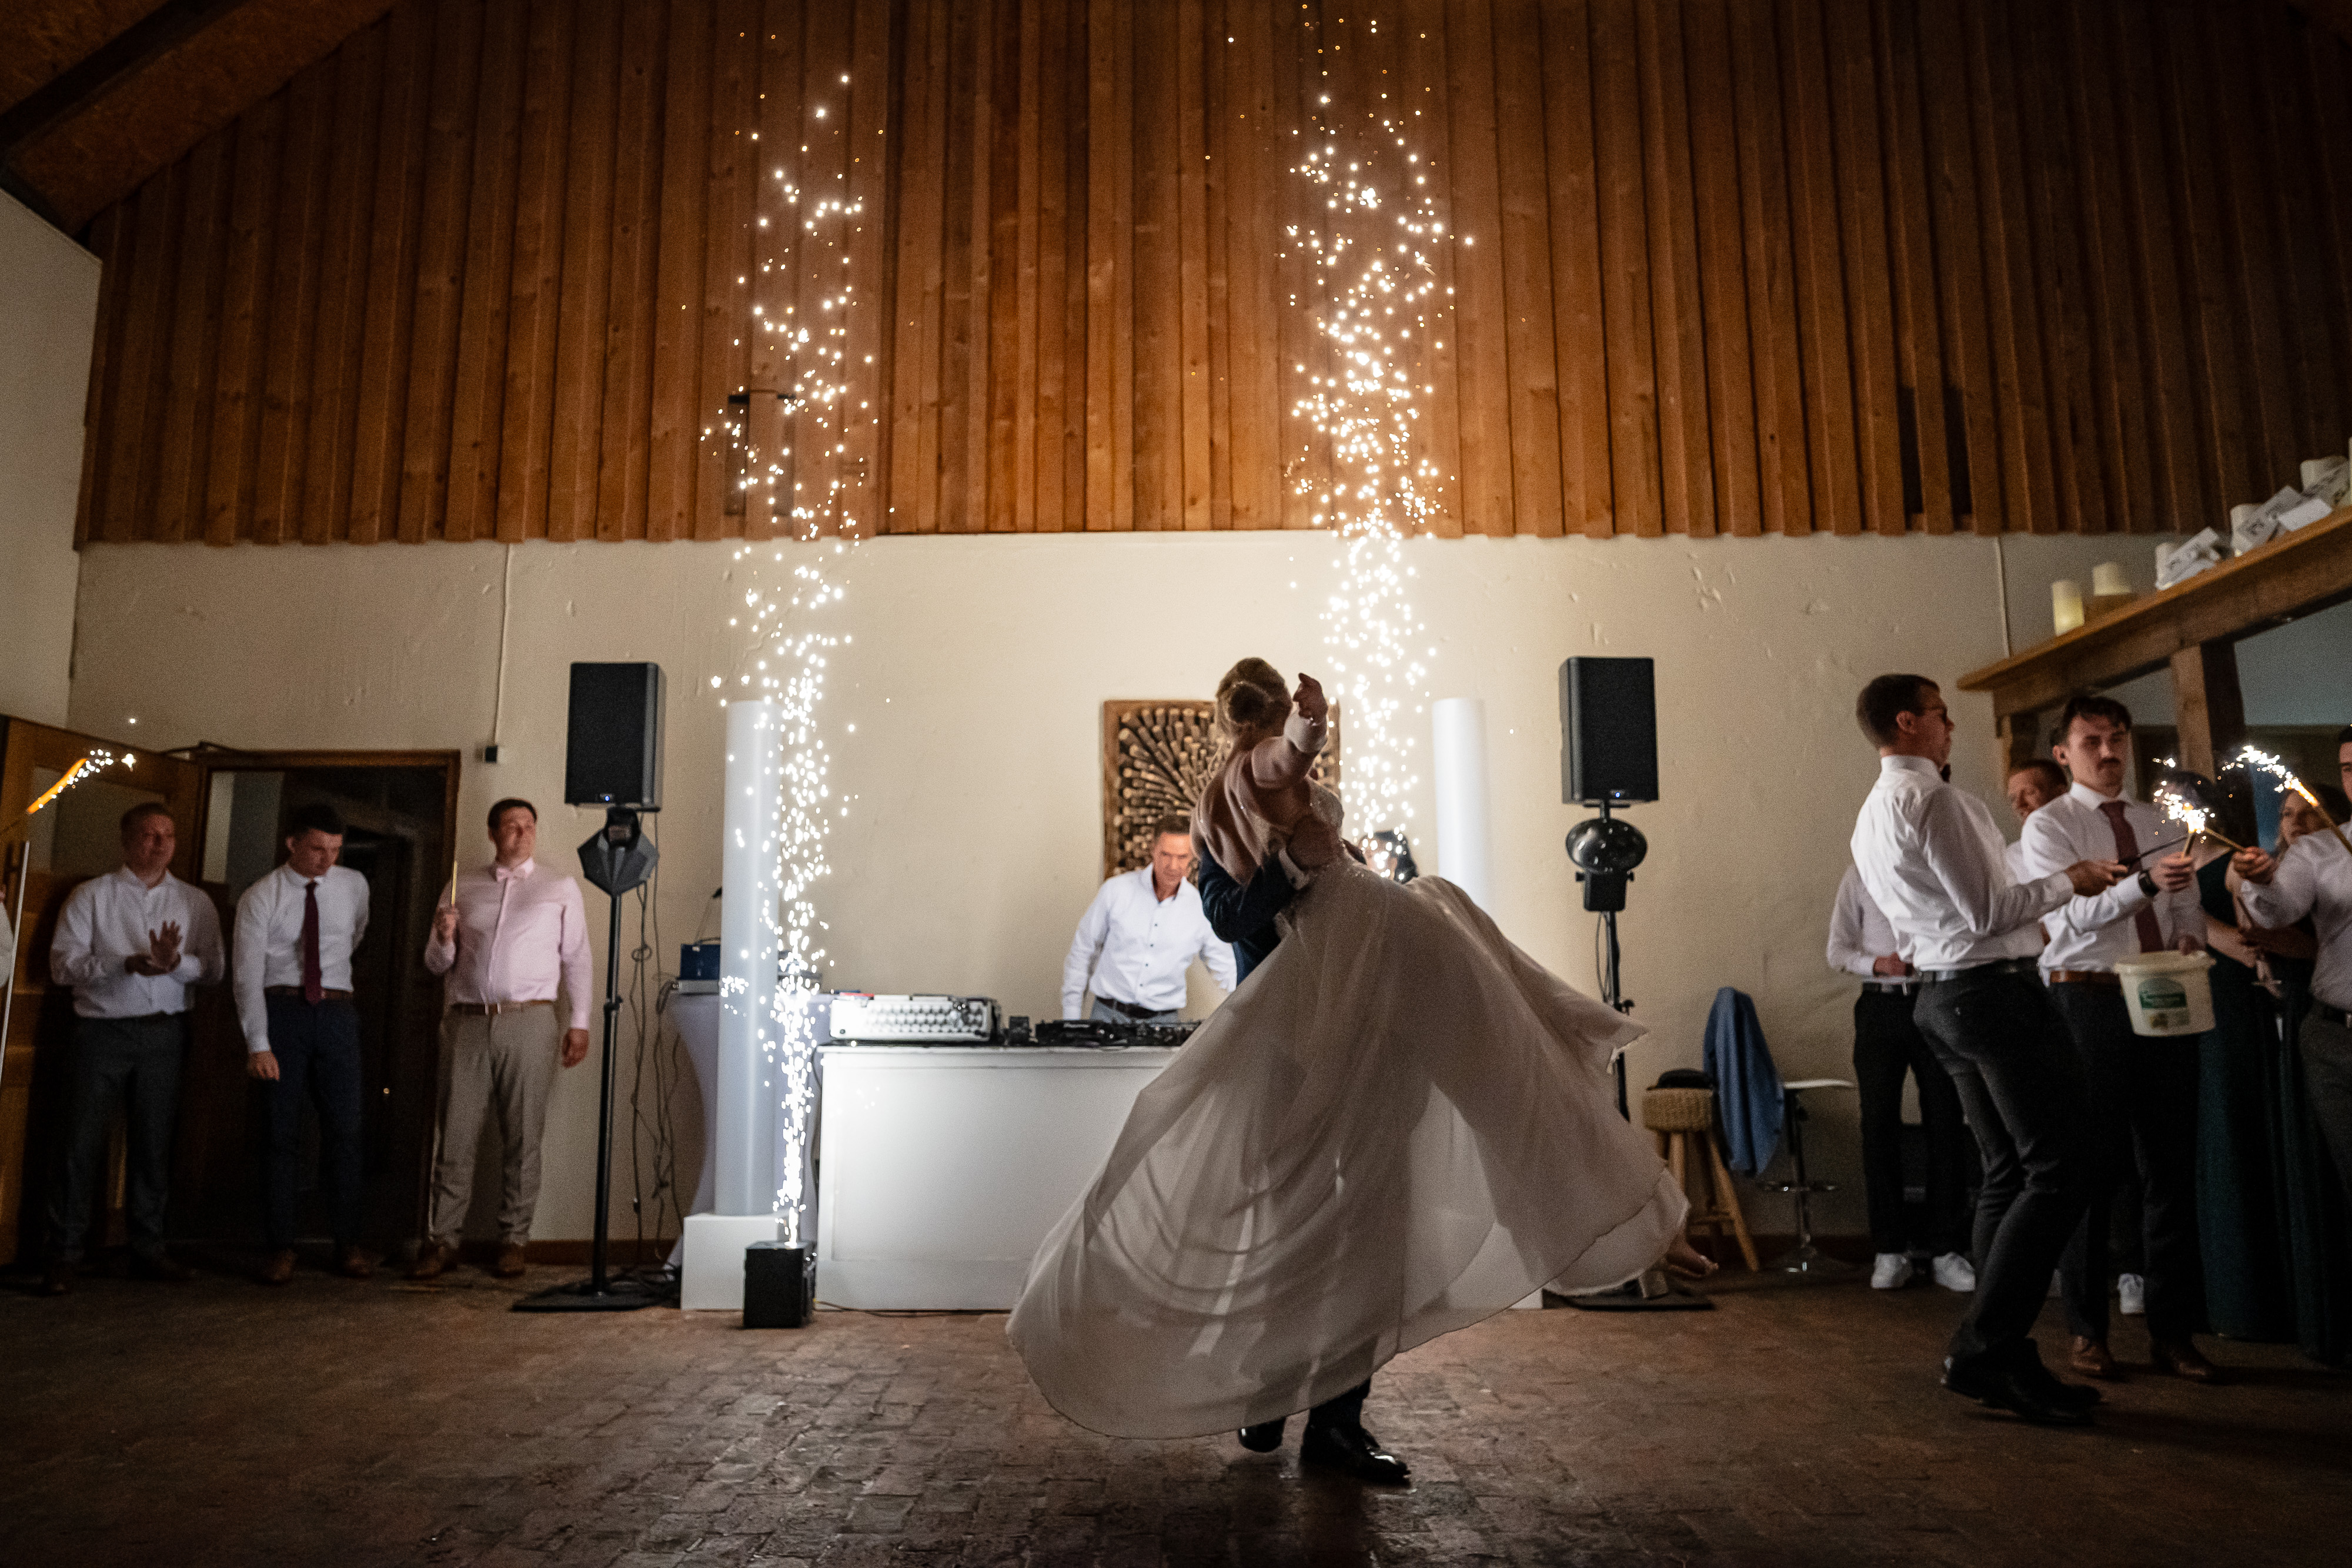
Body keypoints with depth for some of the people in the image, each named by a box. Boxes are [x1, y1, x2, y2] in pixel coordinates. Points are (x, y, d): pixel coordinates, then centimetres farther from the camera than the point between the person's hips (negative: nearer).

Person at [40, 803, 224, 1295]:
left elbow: (213, 969, 3)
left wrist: (176, 962, -18)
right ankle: (64, 1257, 7)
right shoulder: (92, 896, 5)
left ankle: (148, 1249, 16)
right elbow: (63, 964, -4)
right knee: (83, 1143, -3)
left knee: (154, 1143, 7)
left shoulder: (195, 902, 11)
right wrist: (128, 963, -18)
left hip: (165, 1033, 2)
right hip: (102, 1032, -2)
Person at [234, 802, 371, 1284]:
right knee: (280, 1133, 2)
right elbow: (248, 975, -8)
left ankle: (348, 1245, 6)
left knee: (345, 1131, 0)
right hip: (281, 1013, -2)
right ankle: (279, 1249, 9)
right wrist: (258, 1044, -15)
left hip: (337, 1013, 2)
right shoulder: (260, 898, -3)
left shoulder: (354, 885, 6)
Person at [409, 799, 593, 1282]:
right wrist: (443, 938, -6)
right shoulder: (463, 887, 15)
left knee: (522, 1138, 1)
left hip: (529, 1022, -1)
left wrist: (579, 1022, 1)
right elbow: (437, 964, 17)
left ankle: (513, 1241, 11)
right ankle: (442, 1241, 9)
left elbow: (577, 959, 8)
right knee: (455, 1135, 1)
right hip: (467, 1022, 2)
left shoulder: (561, 888, 10)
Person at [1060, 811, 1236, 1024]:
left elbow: (1225, 970, 12)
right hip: (1109, 1014, -1)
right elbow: (1082, 951, 8)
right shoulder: (1116, 891, -1)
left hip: (1163, 1021, 2)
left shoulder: (1202, 909, 1)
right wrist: (1071, 1014, 8)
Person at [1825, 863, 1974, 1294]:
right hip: (1881, 1004, 0)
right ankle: (1890, 1251, 7)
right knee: (1879, 1125, -1)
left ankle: (1947, 1249, 9)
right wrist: (1877, 964, -10)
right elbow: (1838, 950, 9)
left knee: (1946, 1125, 0)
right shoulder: (1860, 875, 9)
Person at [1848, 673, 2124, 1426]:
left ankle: (2002, 1359, 15)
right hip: (1996, 989, -10)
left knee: (2006, 1174, 13)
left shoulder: (1871, 816, 17)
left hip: (1942, 992, 10)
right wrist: (2069, 879, -4)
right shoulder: (1938, 800, -15)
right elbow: (1989, 912, -18)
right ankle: (1984, 1349, -7)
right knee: (2054, 1176, -6)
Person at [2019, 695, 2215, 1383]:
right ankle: (2087, 1331, 13)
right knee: (2090, 1166, 2)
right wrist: (2145, 881, -31)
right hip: (2088, 999, -5)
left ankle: (2172, 1331, 17)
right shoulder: (2048, 826, -1)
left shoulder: (2161, 824, 16)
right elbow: (2074, 914, -15)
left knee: (2171, 1166, 7)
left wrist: (2189, 937, -8)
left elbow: (2188, 904, 15)